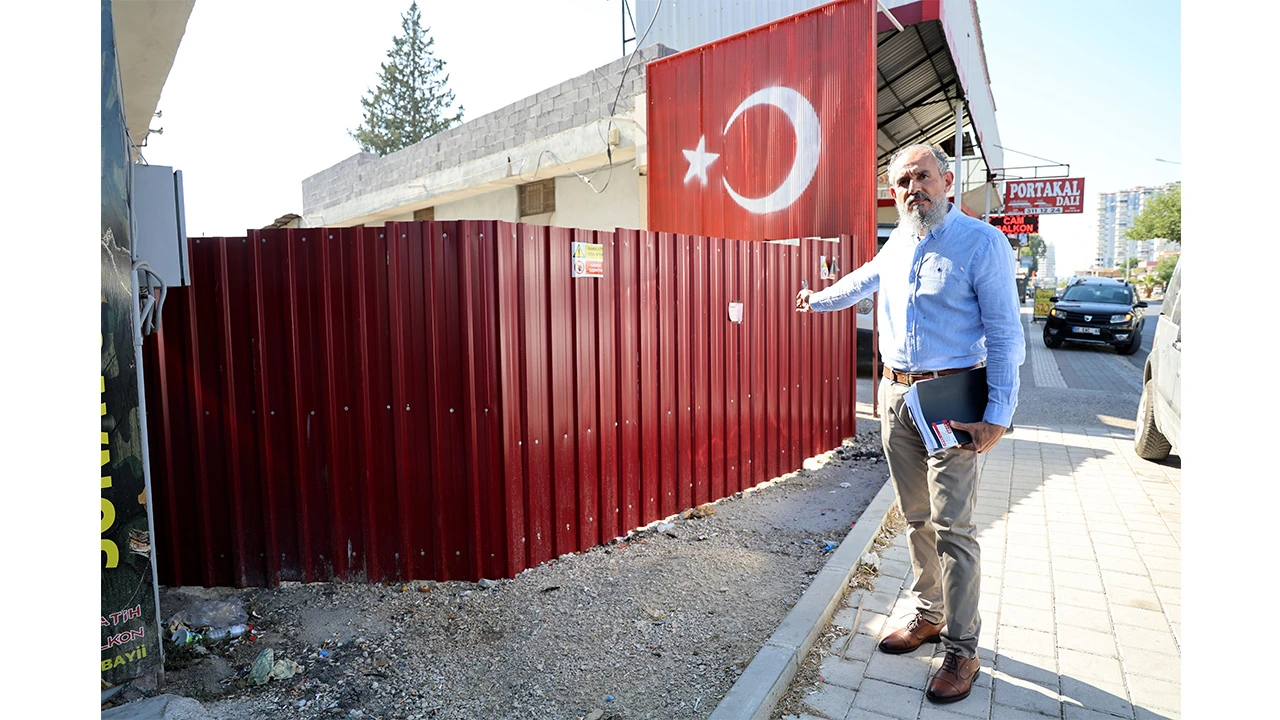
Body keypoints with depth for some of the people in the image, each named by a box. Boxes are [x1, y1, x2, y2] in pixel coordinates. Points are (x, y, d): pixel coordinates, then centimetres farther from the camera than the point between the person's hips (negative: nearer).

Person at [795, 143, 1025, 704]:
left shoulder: (982, 243, -8)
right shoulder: (897, 245, 12)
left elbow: (1004, 335, -10)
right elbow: (863, 280, 34)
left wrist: (998, 415, -16)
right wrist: (818, 300, 47)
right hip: (895, 395, 6)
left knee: (951, 526, -4)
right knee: (917, 519, 13)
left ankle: (962, 649, 9)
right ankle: (929, 616, 28)